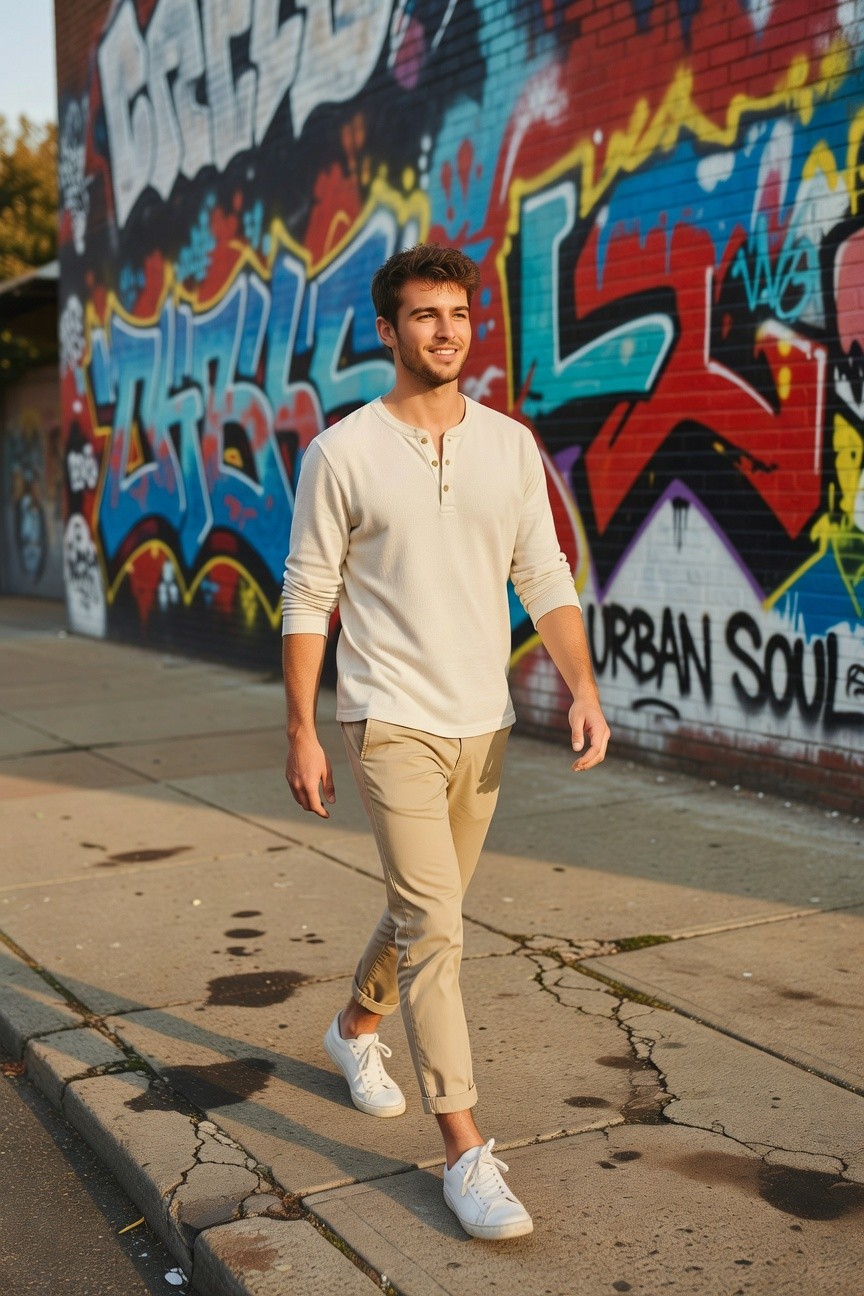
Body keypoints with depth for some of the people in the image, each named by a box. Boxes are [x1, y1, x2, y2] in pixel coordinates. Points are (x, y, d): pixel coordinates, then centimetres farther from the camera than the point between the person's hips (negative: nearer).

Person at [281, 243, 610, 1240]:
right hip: (391, 722, -5)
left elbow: (544, 579, 3)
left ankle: (357, 1027, 48)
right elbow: (308, 599, -3)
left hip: (482, 723, 5)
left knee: (427, 908, 20)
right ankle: (466, 1154, -3)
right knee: (434, 927, -10)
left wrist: (583, 691, -10)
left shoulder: (511, 445, 4)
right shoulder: (341, 455, -6)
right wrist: (302, 734, -5)